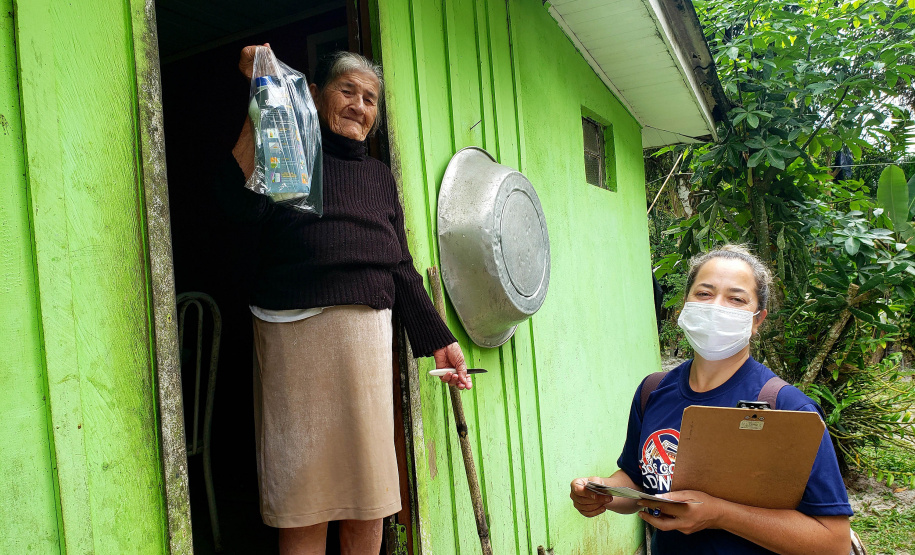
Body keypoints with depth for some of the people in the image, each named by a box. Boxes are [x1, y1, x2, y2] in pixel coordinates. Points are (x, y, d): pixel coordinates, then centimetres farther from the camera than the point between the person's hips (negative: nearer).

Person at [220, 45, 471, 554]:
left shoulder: (380, 175, 20)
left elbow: (401, 268, 18)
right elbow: (243, 202, -16)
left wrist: (439, 341, 14)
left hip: (369, 335, 5)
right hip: (296, 333, -4)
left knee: (369, 497, 11)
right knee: (305, 500, 1)